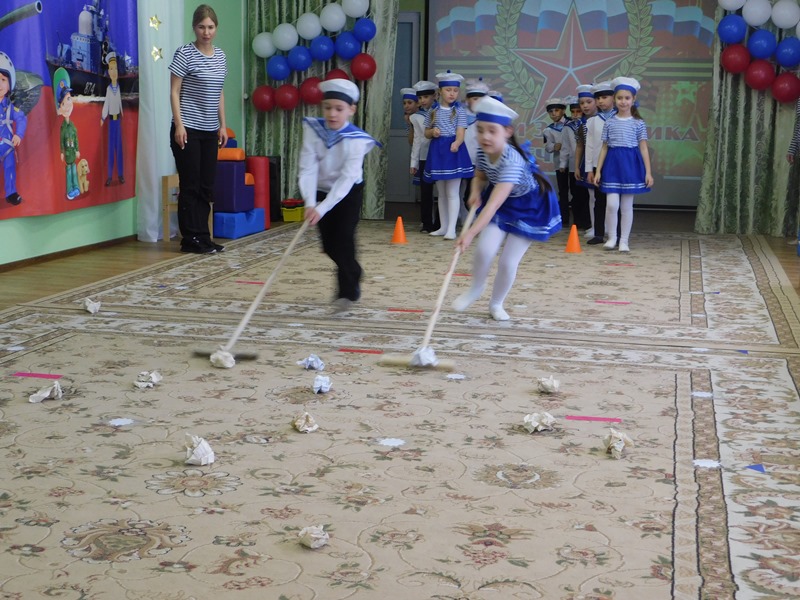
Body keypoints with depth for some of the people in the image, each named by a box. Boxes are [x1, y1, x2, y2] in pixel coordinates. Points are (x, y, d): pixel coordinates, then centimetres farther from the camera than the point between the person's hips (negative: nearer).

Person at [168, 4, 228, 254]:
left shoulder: (220, 56, 11)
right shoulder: (185, 53, -7)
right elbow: (174, 92, -8)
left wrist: (223, 125, 13)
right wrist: (179, 124, -15)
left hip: (210, 131, 6)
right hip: (188, 129, -6)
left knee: (207, 186, 8)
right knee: (191, 185, -2)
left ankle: (202, 237, 15)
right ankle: (190, 239, 5)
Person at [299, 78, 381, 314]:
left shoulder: (356, 140, -24)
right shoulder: (313, 130, -17)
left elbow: (346, 178, -29)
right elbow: (307, 168, -21)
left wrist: (322, 208, -36)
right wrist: (310, 203, -33)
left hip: (348, 194, -3)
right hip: (322, 192, 3)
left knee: (343, 239, -14)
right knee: (330, 246, 8)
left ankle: (347, 292, -1)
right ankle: (354, 276, 34)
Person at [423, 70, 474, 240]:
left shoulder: (459, 111, -2)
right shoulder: (433, 111, 9)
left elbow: (460, 132, -10)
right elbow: (426, 133, 14)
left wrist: (456, 143, -32)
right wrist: (432, 132, -10)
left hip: (453, 151, -4)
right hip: (437, 151, 4)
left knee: (452, 192, -7)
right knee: (441, 193, 12)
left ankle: (451, 228, -7)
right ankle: (443, 226, 20)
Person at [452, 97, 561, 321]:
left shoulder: (512, 161, -39)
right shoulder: (483, 151, -17)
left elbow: (494, 203, -47)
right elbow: (480, 177, 6)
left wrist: (471, 233, -55)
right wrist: (476, 192, -18)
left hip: (529, 207, -5)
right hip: (502, 203, 5)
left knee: (508, 262, -5)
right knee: (484, 249, -15)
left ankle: (496, 304, 22)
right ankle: (476, 288, 15)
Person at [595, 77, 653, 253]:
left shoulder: (638, 123, 3)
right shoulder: (610, 122, 6)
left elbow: (644, 148, 2)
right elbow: (604, 148, 8)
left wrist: (648, 172, -3)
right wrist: (598, 171, 4)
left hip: (631, 164, 0)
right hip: (612, 164, 0)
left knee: (627, 205, 4)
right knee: (612, 204, -10)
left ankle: (624, 240, 12)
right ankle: (612, 237, 8)